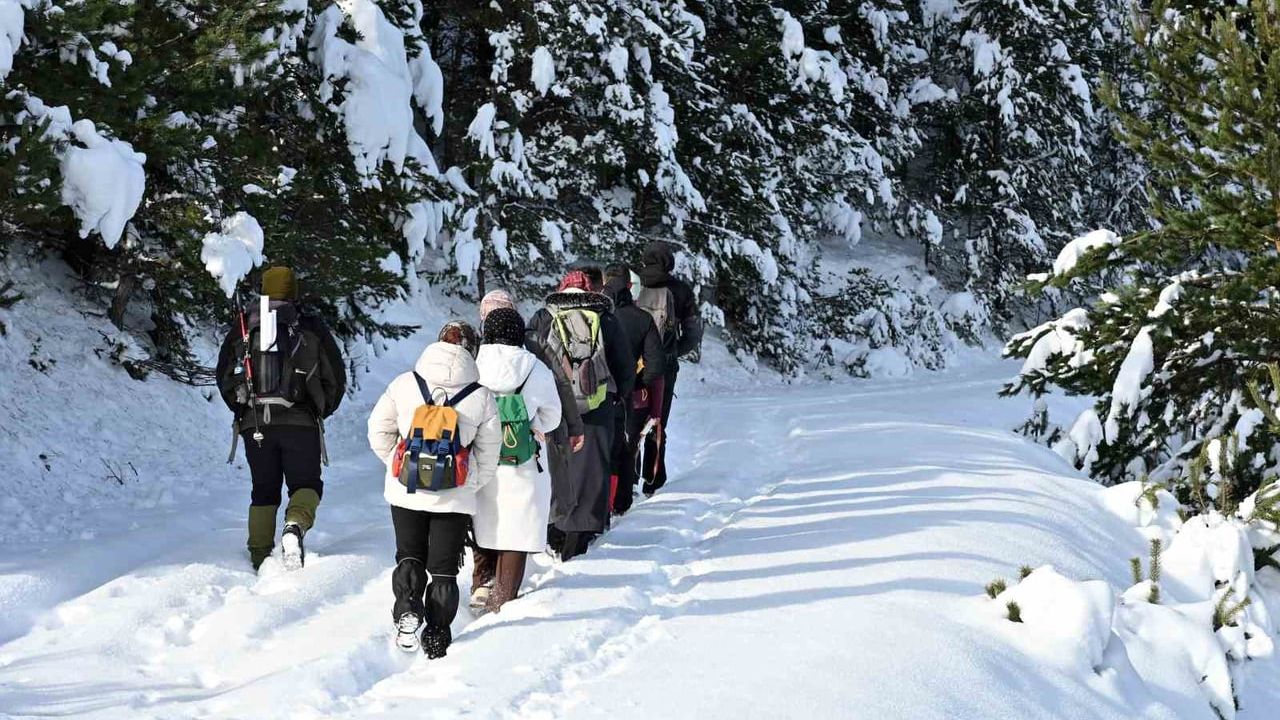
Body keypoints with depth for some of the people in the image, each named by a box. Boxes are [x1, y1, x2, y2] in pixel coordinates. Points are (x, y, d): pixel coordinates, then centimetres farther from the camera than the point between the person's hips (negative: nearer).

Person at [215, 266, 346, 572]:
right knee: (306, 485, 5)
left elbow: (224, 376, 13)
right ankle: (295, 526, -26)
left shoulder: (244, 326, 8)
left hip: (254, 423, 2)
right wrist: (321, 410, 21)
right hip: (300, 423, -2)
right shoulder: (311, 326, 3)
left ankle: (260, 558, 8)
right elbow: (336, 377, 5)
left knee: (264, 491, 13)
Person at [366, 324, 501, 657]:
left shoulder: (404, 384, -4)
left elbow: (379, 432, 1)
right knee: (444, 567, 9)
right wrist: (473, 485, 15)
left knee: (409, 555, 18)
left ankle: (407, 610, -4)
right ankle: (436, 636, 7)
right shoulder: (481, 396, -4)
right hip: (456, 495, -1)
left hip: (406, 491, 1)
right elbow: (488, 452, 3)